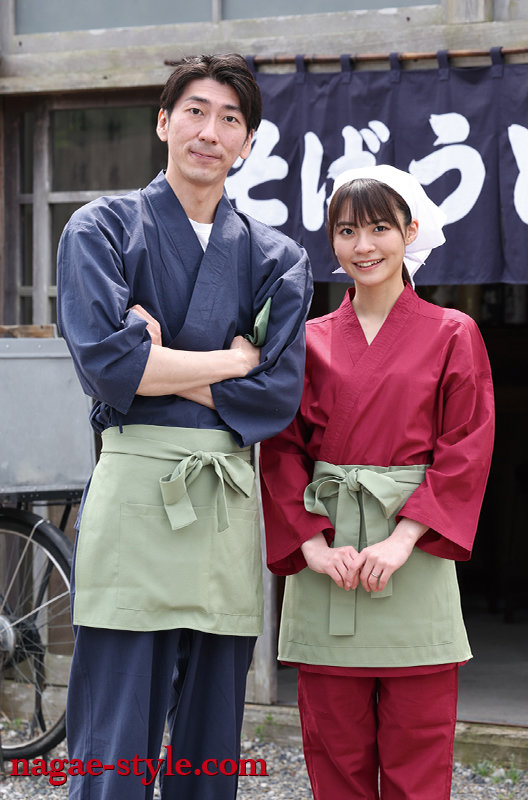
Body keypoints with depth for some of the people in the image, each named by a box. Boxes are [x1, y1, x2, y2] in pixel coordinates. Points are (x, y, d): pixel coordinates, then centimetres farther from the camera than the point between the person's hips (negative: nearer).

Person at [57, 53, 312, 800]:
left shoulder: (276, 258, 14)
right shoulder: (103, 228, 6)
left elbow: (278, 394, 2)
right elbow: (108, 362, -9)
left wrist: (161, 369, -5)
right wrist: (234, 361, -2)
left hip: (230, 500, 4)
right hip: (133, 491, -3)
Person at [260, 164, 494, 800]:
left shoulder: (452, 335, 5)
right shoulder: (309, 340, 10)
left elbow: (467, 451, -2)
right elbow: (281, 451, 5)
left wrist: (403, 539, -14)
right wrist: (313, 545, -9)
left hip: (415, 554, -2)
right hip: (326, 563, 2)